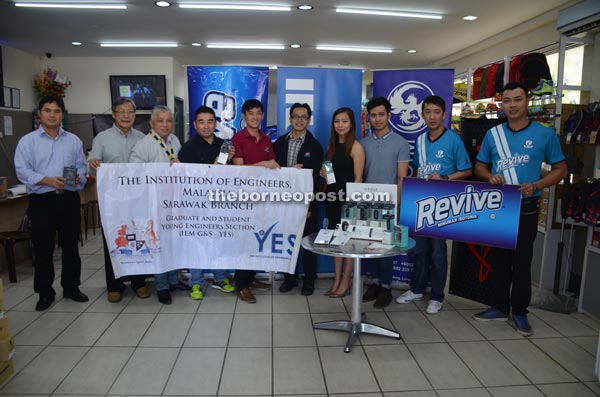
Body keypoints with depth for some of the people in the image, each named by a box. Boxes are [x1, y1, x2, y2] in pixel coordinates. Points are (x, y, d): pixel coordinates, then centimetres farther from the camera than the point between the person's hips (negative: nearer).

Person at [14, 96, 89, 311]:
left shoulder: (74, 140, 10)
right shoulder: (27, 141, 2)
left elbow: (82, 166, 9)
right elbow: (22, 170, -6)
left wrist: (78, 178, -13)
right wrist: (48, 180, -19)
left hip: (69, 199, 2)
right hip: (42, 201, -2)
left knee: (71, 246, 10)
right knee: (43, 249, 4)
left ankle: (71, 287, 24)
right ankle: (45, 292, 19)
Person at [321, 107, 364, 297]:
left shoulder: (356, 147, -8)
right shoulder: (332, 146, 11)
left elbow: (358, 178, -11)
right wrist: (322, 172, -3)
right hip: (332, 197, 7)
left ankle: (346, 281, 15)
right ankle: (337, 279, 22)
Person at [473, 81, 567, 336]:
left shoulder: (545, 134, -1)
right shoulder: (493, 134, 6)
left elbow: (561, 169, 3)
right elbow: (479, 167, 13)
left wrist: (536, 186, -14)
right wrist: (490, 176, -10)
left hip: (526, 208, -2)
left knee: (522, 261, 4)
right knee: (499, 259, 10)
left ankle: (520, 312, 19)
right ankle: (499, 307, 23)